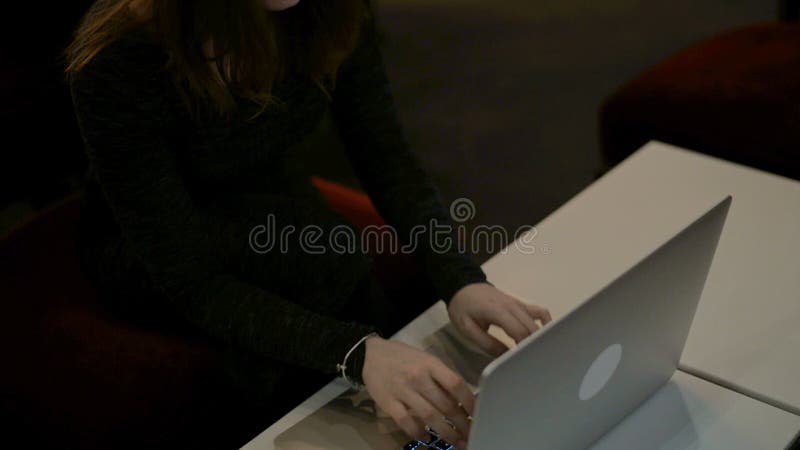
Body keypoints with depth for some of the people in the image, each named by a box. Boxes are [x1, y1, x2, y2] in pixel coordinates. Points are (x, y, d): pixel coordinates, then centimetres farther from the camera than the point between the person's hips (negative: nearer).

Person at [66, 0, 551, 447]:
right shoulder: (120, 58, -33)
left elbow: (387, 158, -14)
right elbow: (191, 281, -30)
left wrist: (461, 280, -32)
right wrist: (357, 351, -42)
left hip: (279, 217, 4)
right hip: (145, 257, -3)